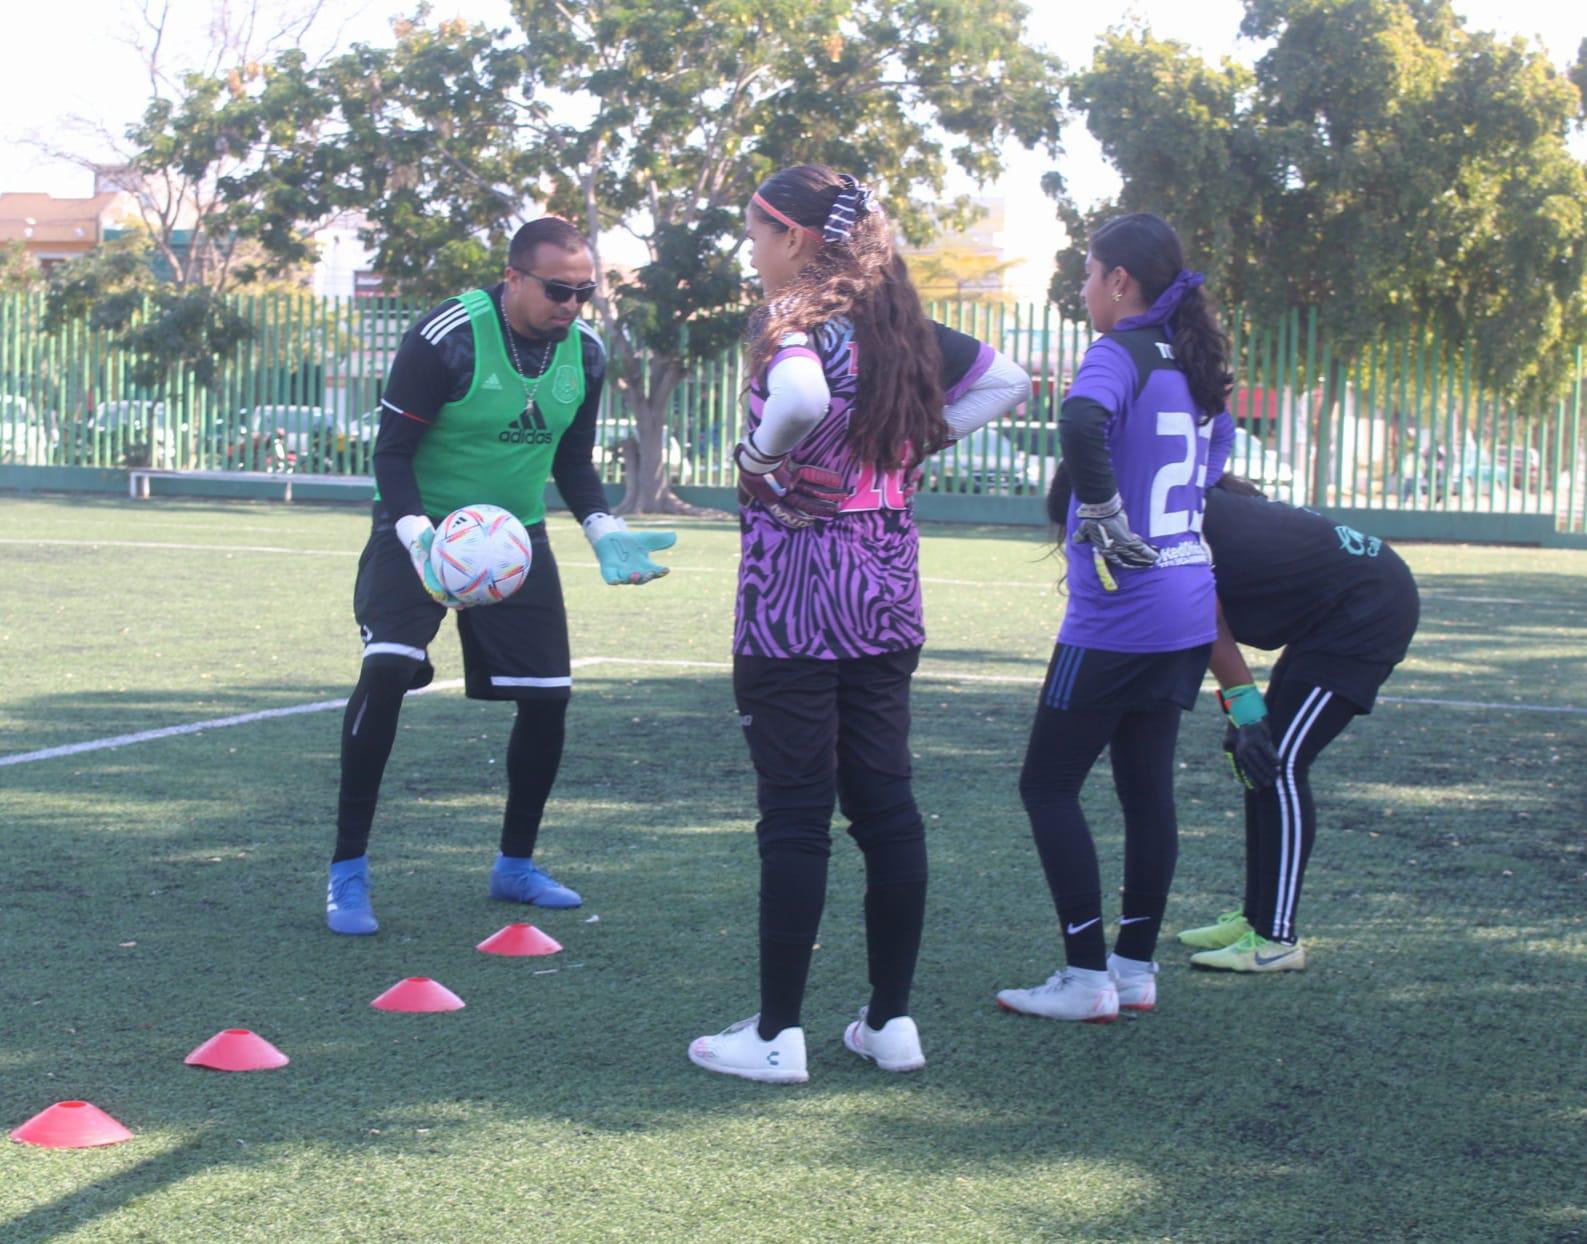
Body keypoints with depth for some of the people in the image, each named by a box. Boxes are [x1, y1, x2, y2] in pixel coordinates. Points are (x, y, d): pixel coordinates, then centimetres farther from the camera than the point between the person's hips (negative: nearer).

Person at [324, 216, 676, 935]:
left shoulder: (585, 353, -3)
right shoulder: (447, 337, -21)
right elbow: (392, 451, -17)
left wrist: (604, 532, -7)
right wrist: (418, 536, -34)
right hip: (423, 527, -5)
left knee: (548, 697, 3)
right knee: (387, 668, -25)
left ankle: (515, 865, 26)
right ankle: (348, 871, -13)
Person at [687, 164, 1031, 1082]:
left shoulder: (796, 323, -13)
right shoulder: (900, 324, 10)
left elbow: (801, 396, -35)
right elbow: (1008, 381, 19)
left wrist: (762, 453, -16)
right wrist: (918, 441, 13)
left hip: (796, 591, -7)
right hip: (888, 592, 7)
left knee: (795, 816, -3)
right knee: (886, 802, 11)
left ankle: (778, 1036, 3)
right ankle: (893, 1021, 16)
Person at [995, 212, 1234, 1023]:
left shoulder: (1119, 356, -14)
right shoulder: (1193, 366, 11)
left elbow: (1082, 424, -36)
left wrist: (1103, 518, -25)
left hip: (1115, 620, -8)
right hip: (1188, 614, 8)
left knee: (1048, 784, 2)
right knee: (1147, 787, 14)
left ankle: (1087, 978, 1)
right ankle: (1137, 969, 20)